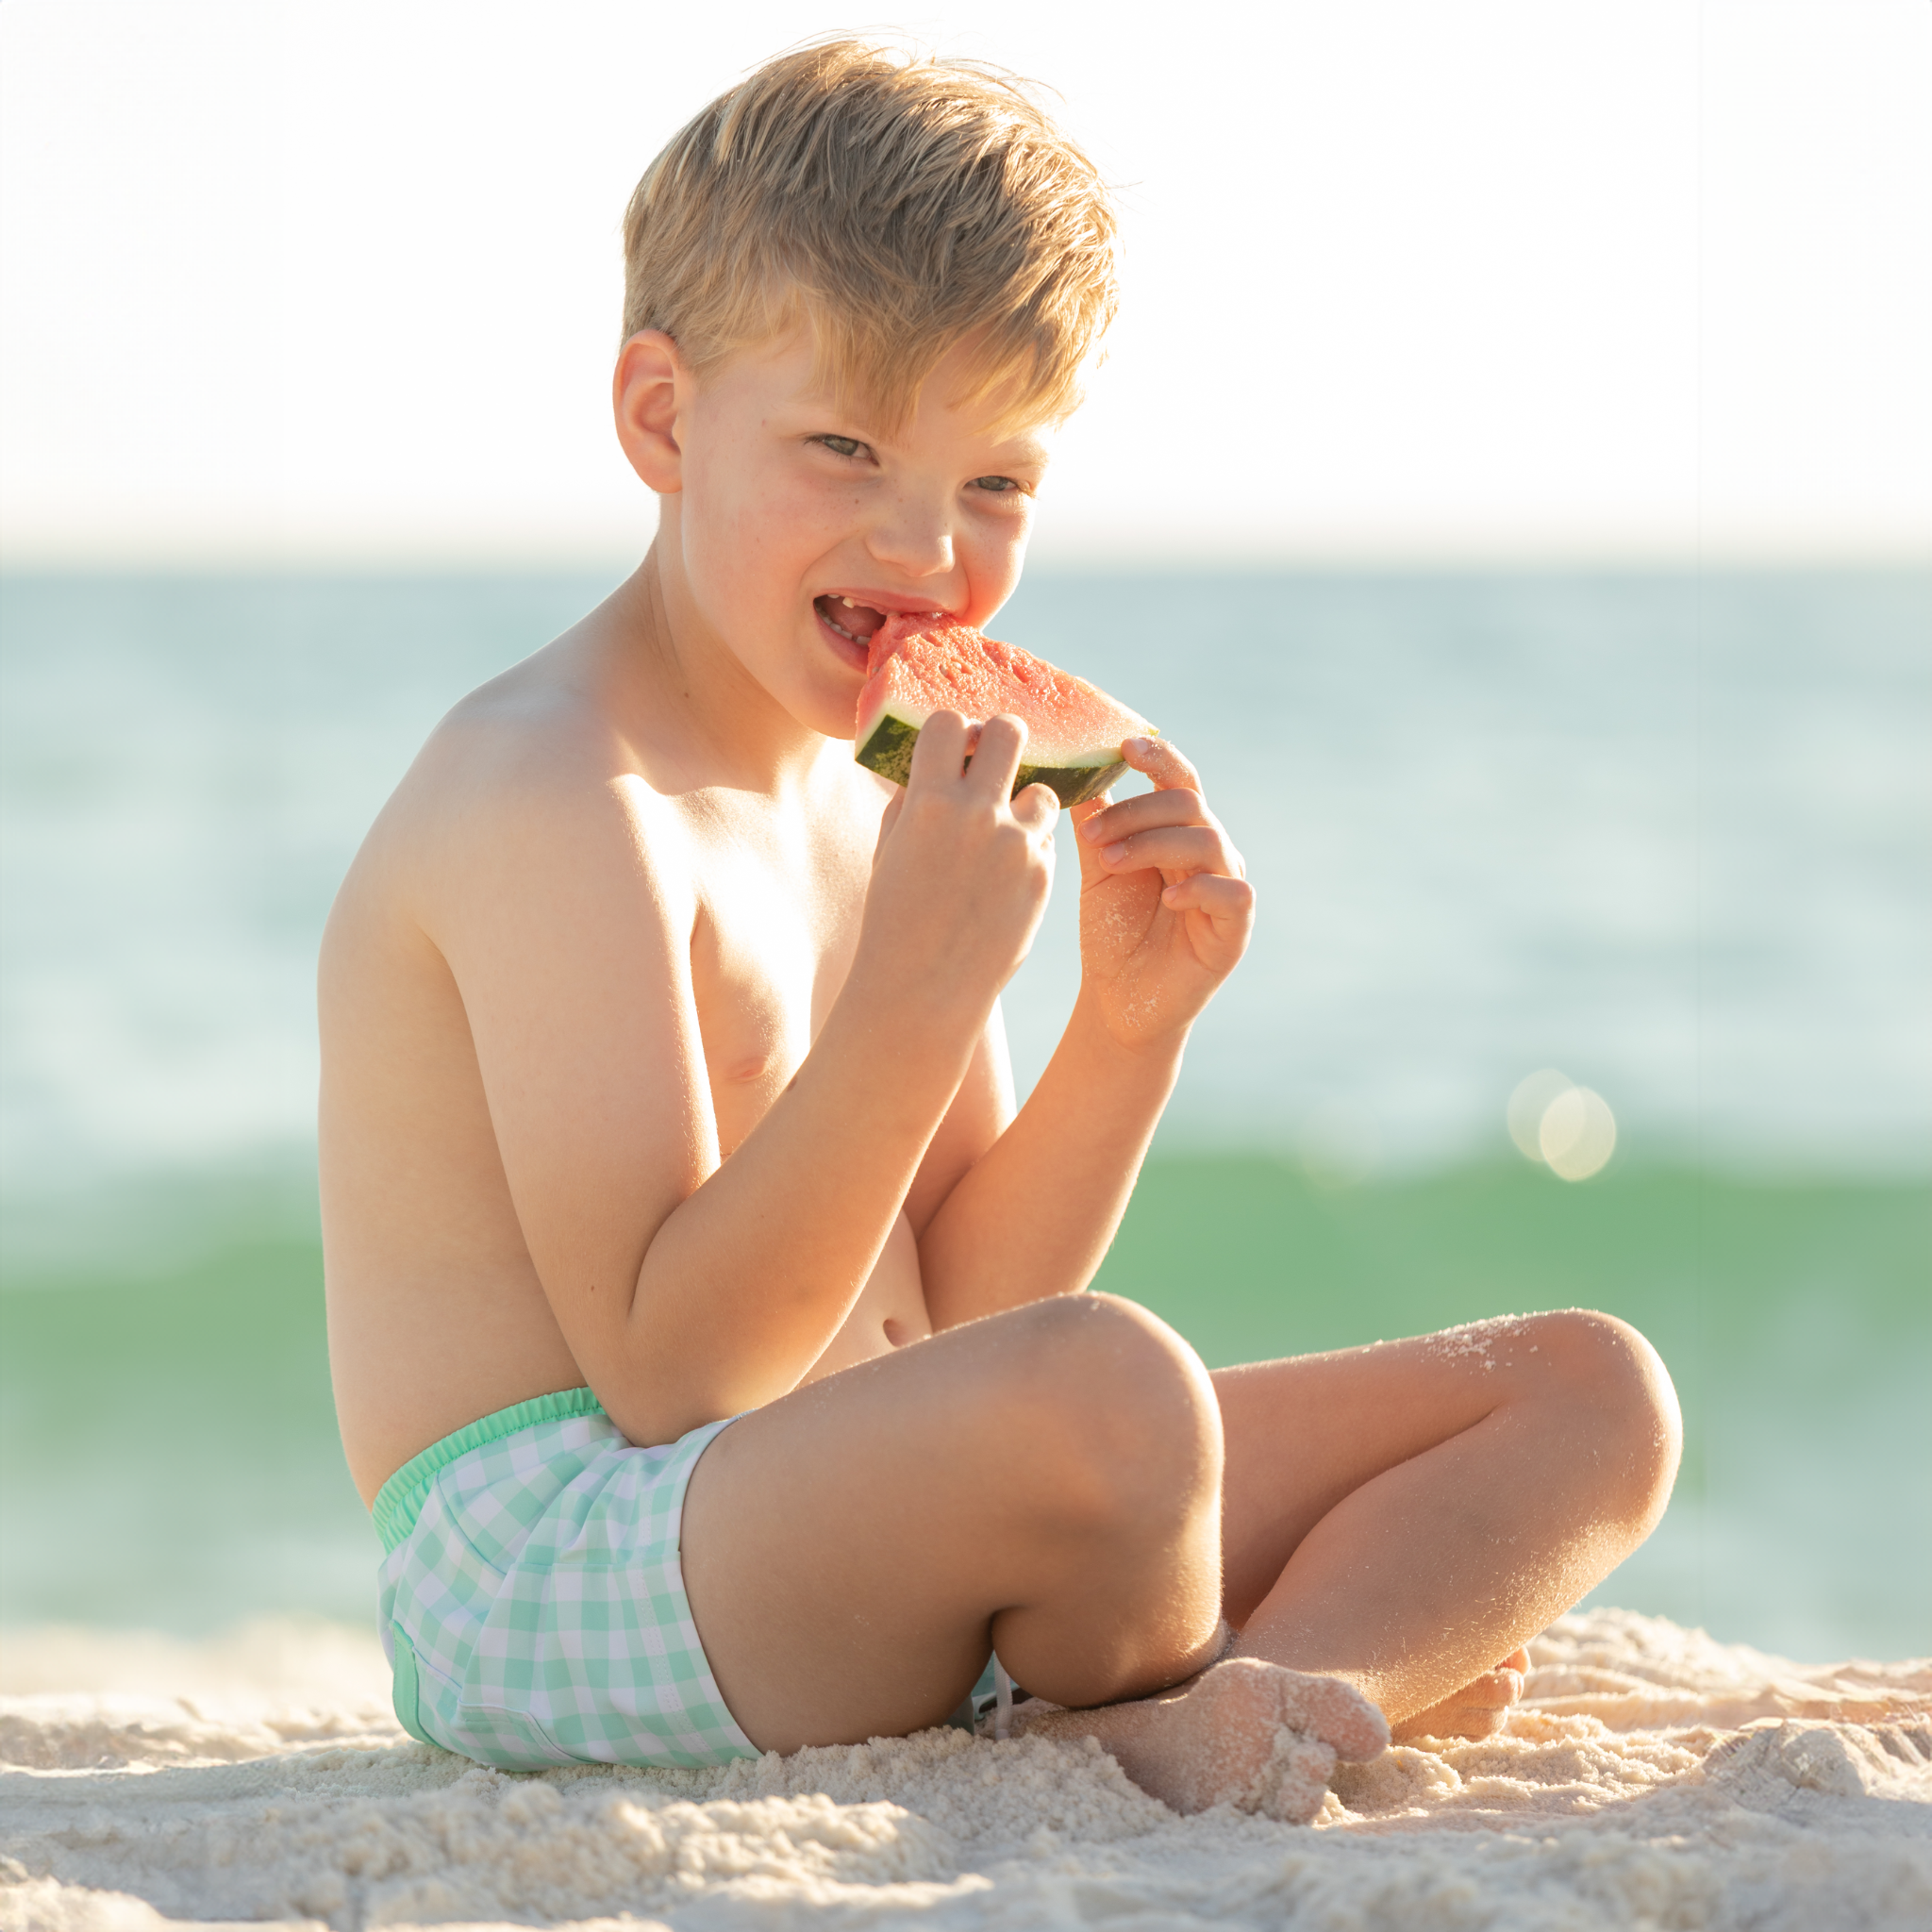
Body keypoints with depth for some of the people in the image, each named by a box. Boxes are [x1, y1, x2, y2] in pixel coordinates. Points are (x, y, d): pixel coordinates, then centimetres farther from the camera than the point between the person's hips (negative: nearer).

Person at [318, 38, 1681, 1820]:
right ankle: (1217, 1696, -7)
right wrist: (919, 993, -29)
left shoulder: (880, 789, 13)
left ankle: (1256, 1703, -22)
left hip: (894, 1556, 10)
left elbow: (955, 1317, 12)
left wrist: (1133, 1022, -3)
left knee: (1593, 1393, 6)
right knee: (1112, 1389, -40)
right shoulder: (551, 794, -16)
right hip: (556, 1576, -10)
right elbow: (669, 1375, -21)